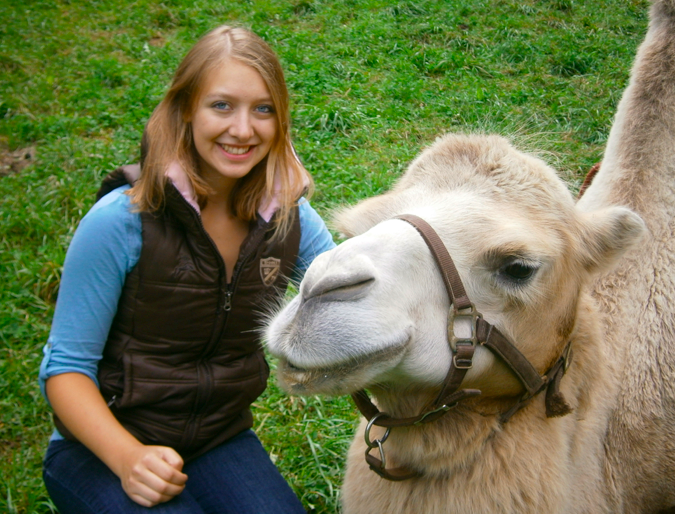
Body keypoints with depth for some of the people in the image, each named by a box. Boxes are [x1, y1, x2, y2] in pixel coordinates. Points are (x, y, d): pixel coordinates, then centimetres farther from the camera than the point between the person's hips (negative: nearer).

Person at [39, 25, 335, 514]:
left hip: (220, 442, 4)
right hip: (101, 448, -3)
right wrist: (128, 457, -29)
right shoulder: (120, 222, -20)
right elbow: (65, 368, -15)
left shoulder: (290, 218, -7)